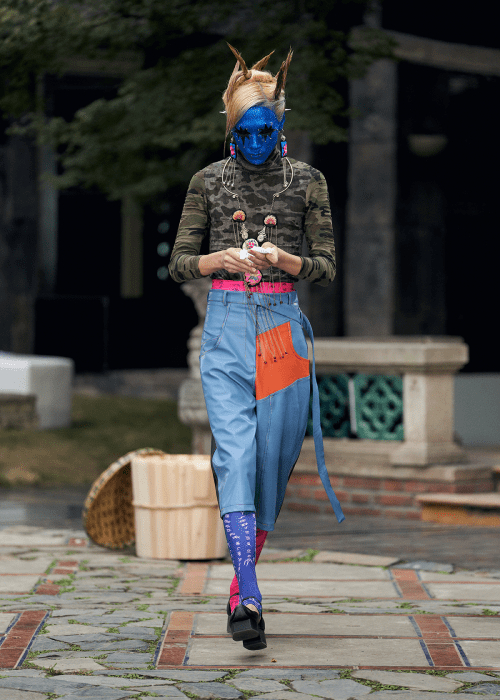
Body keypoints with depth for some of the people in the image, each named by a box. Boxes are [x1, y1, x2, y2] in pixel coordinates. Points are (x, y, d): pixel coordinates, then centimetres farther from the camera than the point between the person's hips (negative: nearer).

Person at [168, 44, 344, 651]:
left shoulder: (306, 181, 5)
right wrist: (220, 260, -13)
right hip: (227, 325, -1)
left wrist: (285, 259, -17)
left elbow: (327, 268, 3)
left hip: (283, 324, 1)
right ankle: (248, 599, -22)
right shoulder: (208, 182, 6)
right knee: (235, 451, -15)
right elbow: (178, 263, 7)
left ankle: (240, 591, 20)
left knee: (273, 455, 3)